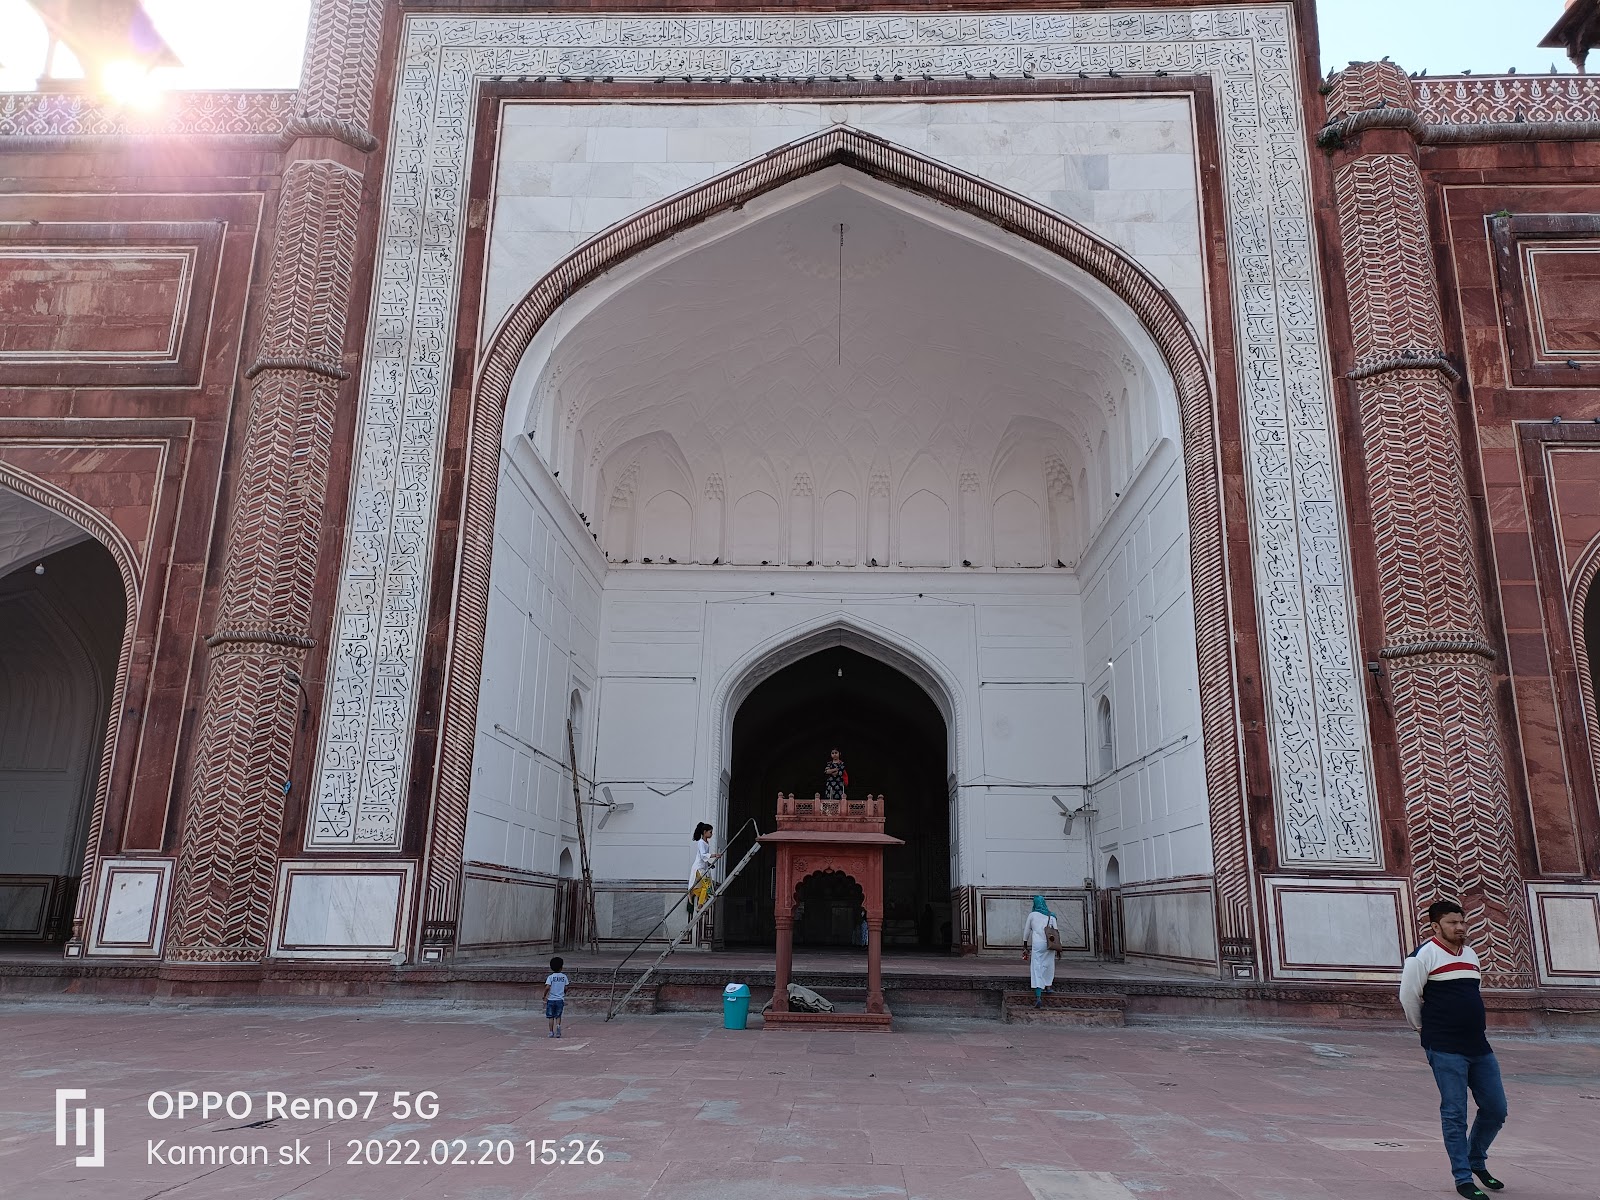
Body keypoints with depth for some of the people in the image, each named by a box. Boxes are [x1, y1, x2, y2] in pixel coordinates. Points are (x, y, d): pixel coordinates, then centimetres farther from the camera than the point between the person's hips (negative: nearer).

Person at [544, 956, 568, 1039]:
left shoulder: (550, 977, -8)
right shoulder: (564, 977, 0)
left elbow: (547, 987, -20)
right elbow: (566, 988, 2)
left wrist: (544, 995, -4)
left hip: (551, 999, -2)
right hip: (560, 999, 2)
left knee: (551, 1017, 9)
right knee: (558, 1016, 13)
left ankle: (551, 1032, 8)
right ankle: (558, 1026, -13)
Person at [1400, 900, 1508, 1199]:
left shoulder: (1471, 954, 12)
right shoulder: (1424, 955, -10)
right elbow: (1408, 996, -7)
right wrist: (1424, 1028, 5)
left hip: (1479, 1046, 7)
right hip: (1445, 1051, -7)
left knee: (1496, 1109, 11)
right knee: (1454, 1114, -1)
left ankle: (1476, 1161, 34)